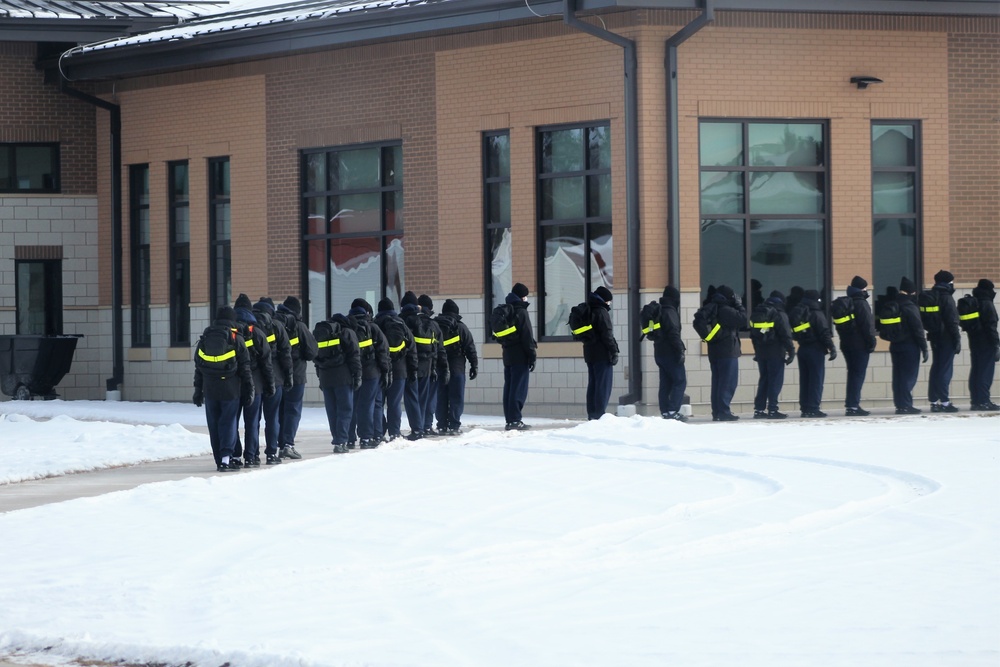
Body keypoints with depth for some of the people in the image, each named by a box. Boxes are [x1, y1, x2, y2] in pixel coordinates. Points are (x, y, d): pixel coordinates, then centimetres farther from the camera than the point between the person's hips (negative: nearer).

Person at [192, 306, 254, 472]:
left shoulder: (204, 339, 8)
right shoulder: (236, 339, -3)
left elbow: (198, 368, 10)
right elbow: (244, 368, -2)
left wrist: (198, 391, 15)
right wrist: (249, 390, 4)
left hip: (210, 390, 3)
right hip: (230, 389, -3)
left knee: (214, 426, 9)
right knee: (229, 423, -2)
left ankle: (220, 460, 11)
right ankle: (226, 459, -14)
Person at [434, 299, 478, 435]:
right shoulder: (460, 327, -3)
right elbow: (470, 348, -3)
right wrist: (474, 366, 2)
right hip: (457, 368, -3)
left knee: (441, 398, 7)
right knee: (456, 398, 0)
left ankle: (442, 426, 4)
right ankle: (454, 426, -5)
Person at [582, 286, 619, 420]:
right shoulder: (601, 312, -12)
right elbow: (607, 334, -17)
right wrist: (614, 351, -12)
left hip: (590, 353, 9)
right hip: (602, 354, -9)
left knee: (593, 384, 12)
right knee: (603, 384, -7)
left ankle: (591, 414, 12)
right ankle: (599, 414, -12)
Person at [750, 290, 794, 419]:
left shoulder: (756, 314, 12)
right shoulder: (780, 315, -10)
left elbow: (753, 334, 16)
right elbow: (786, 335, -14)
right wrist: (791, 351, -9)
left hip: (761, 352, 7)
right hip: (776, 353, -7)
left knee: (763, 380, 13)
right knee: (775, 381, -4)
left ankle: (759, 409, 11)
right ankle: (772, 409, -9)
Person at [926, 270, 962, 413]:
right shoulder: (947, 298, -13)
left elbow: (926, 320, 15)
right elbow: (952, 322, -16)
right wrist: (957, 340, -12)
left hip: (934, 337, 8)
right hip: (946, 339, -8)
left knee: (935, 368, 11)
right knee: (946, 369, -6)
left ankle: (934, 401, 11)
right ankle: (944, 402, -8)